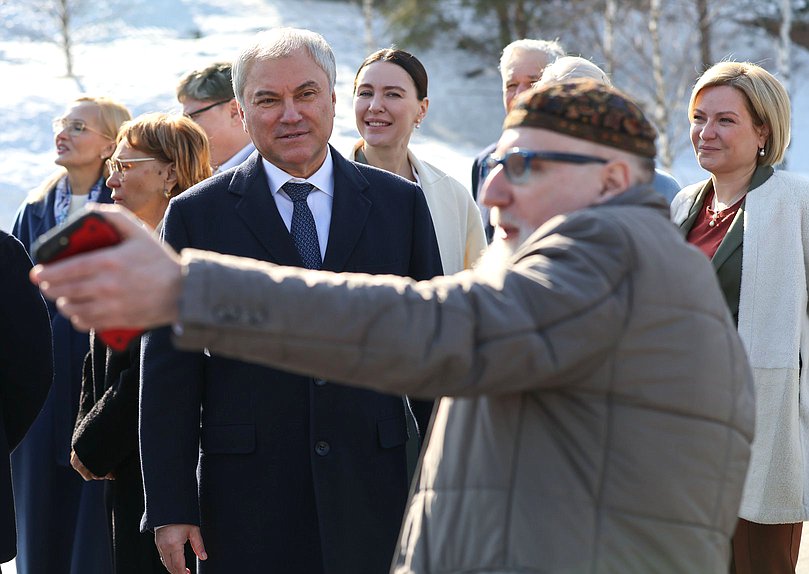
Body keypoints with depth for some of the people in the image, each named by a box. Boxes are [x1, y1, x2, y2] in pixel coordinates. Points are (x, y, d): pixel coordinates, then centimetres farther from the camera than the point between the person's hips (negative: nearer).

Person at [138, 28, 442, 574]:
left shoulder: (401, 202, 7)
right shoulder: (196, 214, 2)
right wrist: (171, 507, -3)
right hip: (246, 499, -1)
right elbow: (169, 370, 1)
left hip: (371, 492, 1)